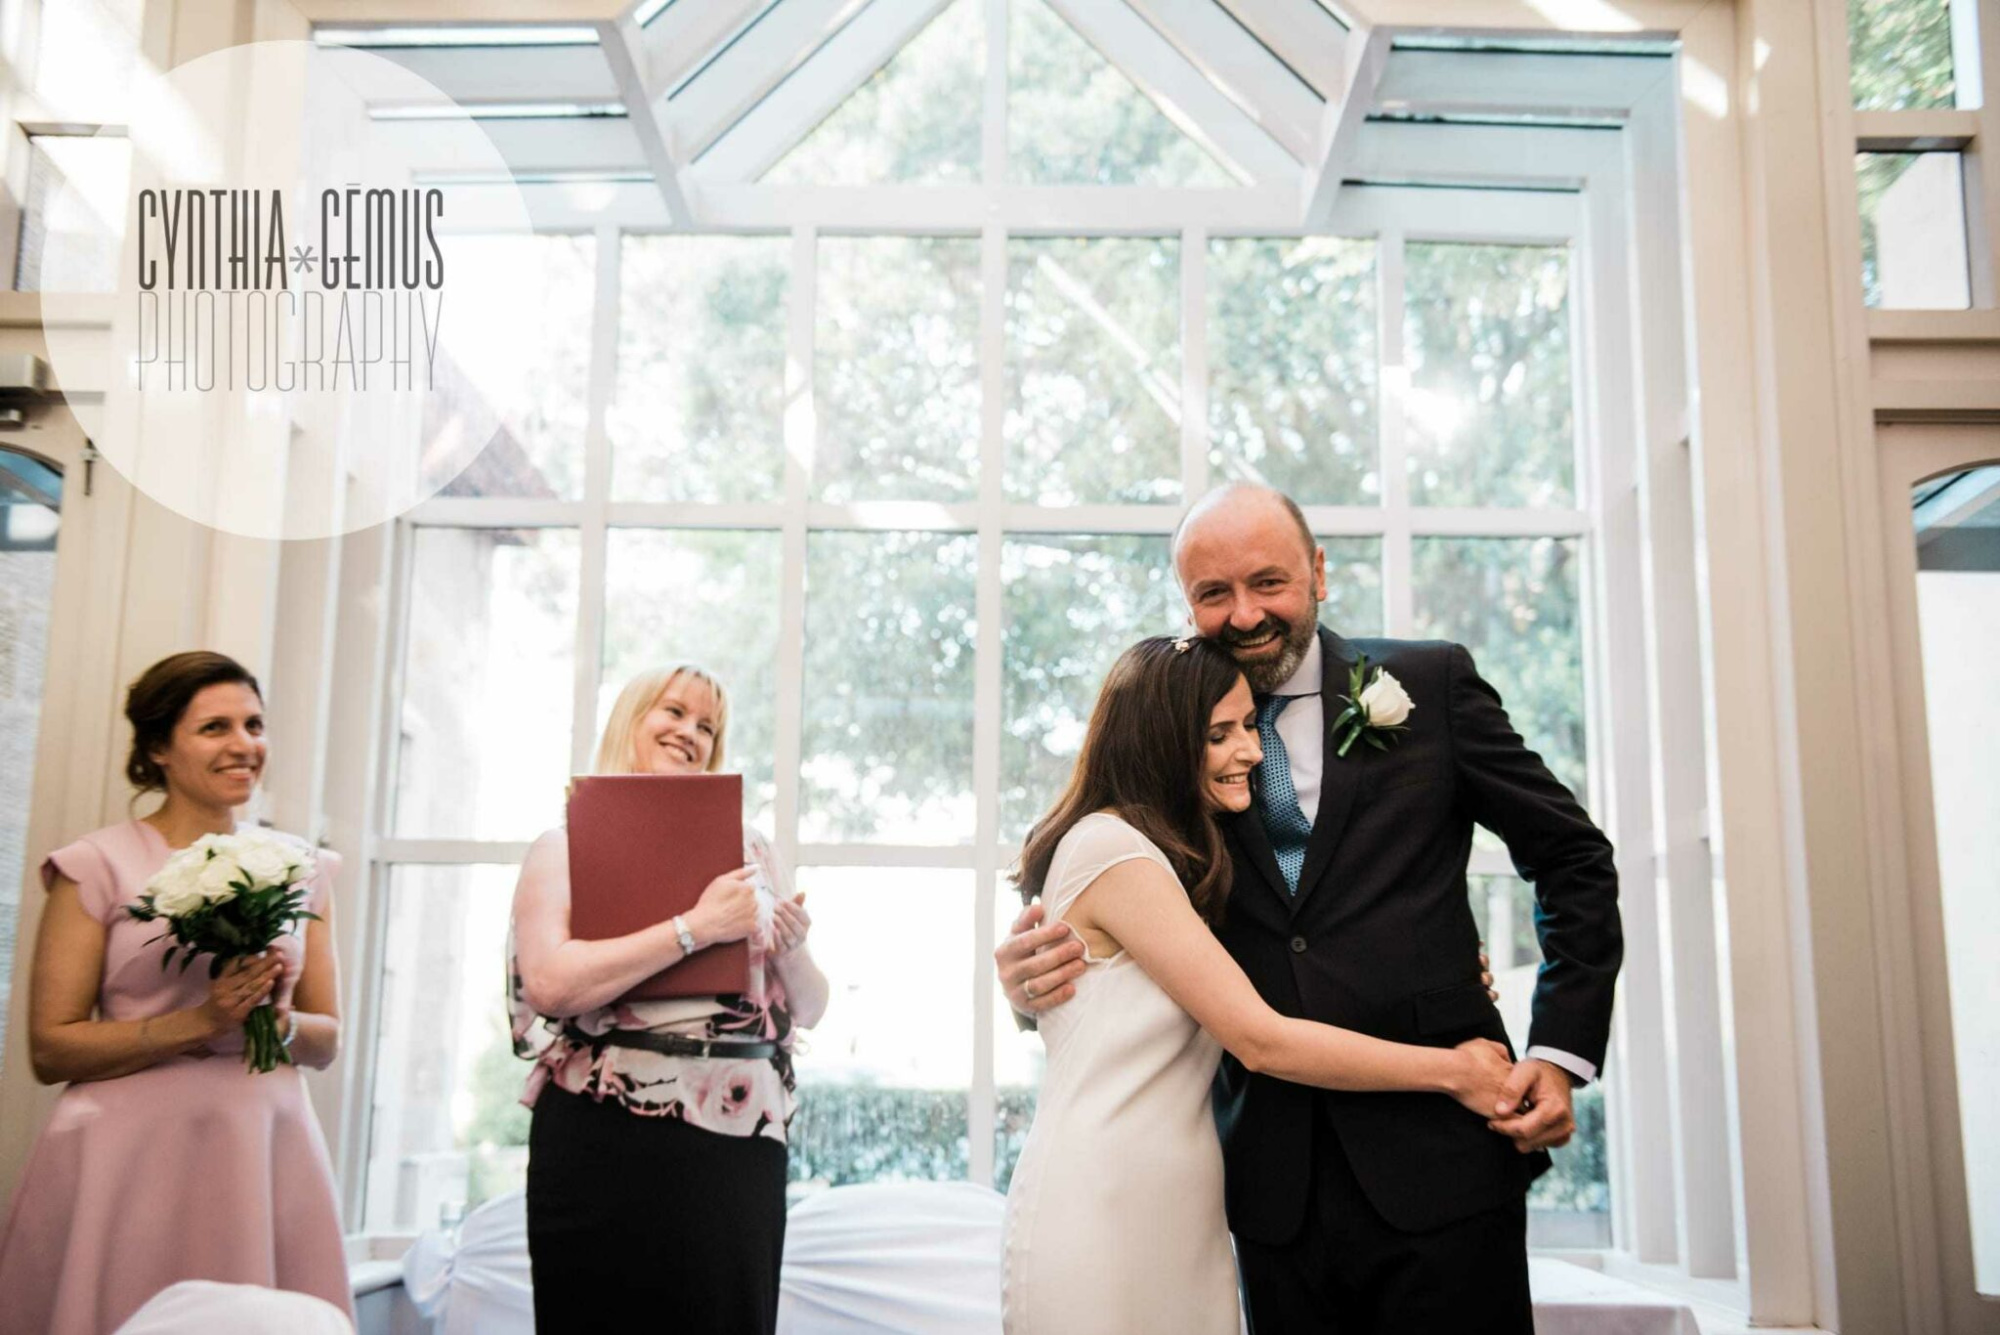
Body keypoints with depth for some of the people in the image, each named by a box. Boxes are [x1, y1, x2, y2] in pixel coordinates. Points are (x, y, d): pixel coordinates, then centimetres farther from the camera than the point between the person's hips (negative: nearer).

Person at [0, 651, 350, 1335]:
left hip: (268, 1149, 3)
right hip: (135, 1157, -3)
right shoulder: (101, 865, -2)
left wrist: (279, 1021, -9)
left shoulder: (301, 869, 9)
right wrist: (201, 1023, -16)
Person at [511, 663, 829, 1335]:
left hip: (741, 1142, 3)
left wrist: (790, 949, -6)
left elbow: (808, 1009, 15)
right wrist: (697, 926, -17)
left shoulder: (748, 848, 13)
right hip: (607, 1142, -3)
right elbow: (549, 982, -15)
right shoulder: (566, 847, 3)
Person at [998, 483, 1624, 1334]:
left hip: (1439, 1152, -1)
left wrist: (1562, 1050, -3)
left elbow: (1572, 860, 6)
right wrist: (1032, 972, -14)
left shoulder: (1429, 684, 1)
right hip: (1276, 1181, 2)